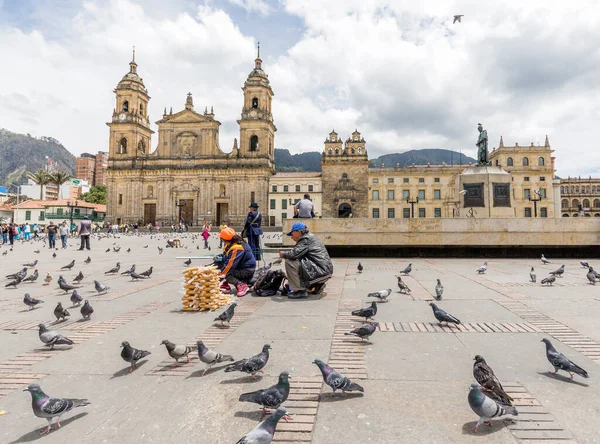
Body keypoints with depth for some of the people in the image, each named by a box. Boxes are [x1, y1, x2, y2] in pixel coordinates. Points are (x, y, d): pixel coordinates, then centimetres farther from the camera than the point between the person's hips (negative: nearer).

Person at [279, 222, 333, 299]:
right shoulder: (310, 237, 20)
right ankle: (318, 287, 22)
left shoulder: (306, 239, -12)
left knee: (289, 262, -15)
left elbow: (294, 254, -22)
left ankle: (300, 290, -8)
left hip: (321, 271, -11)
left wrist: (283, 254, -4)